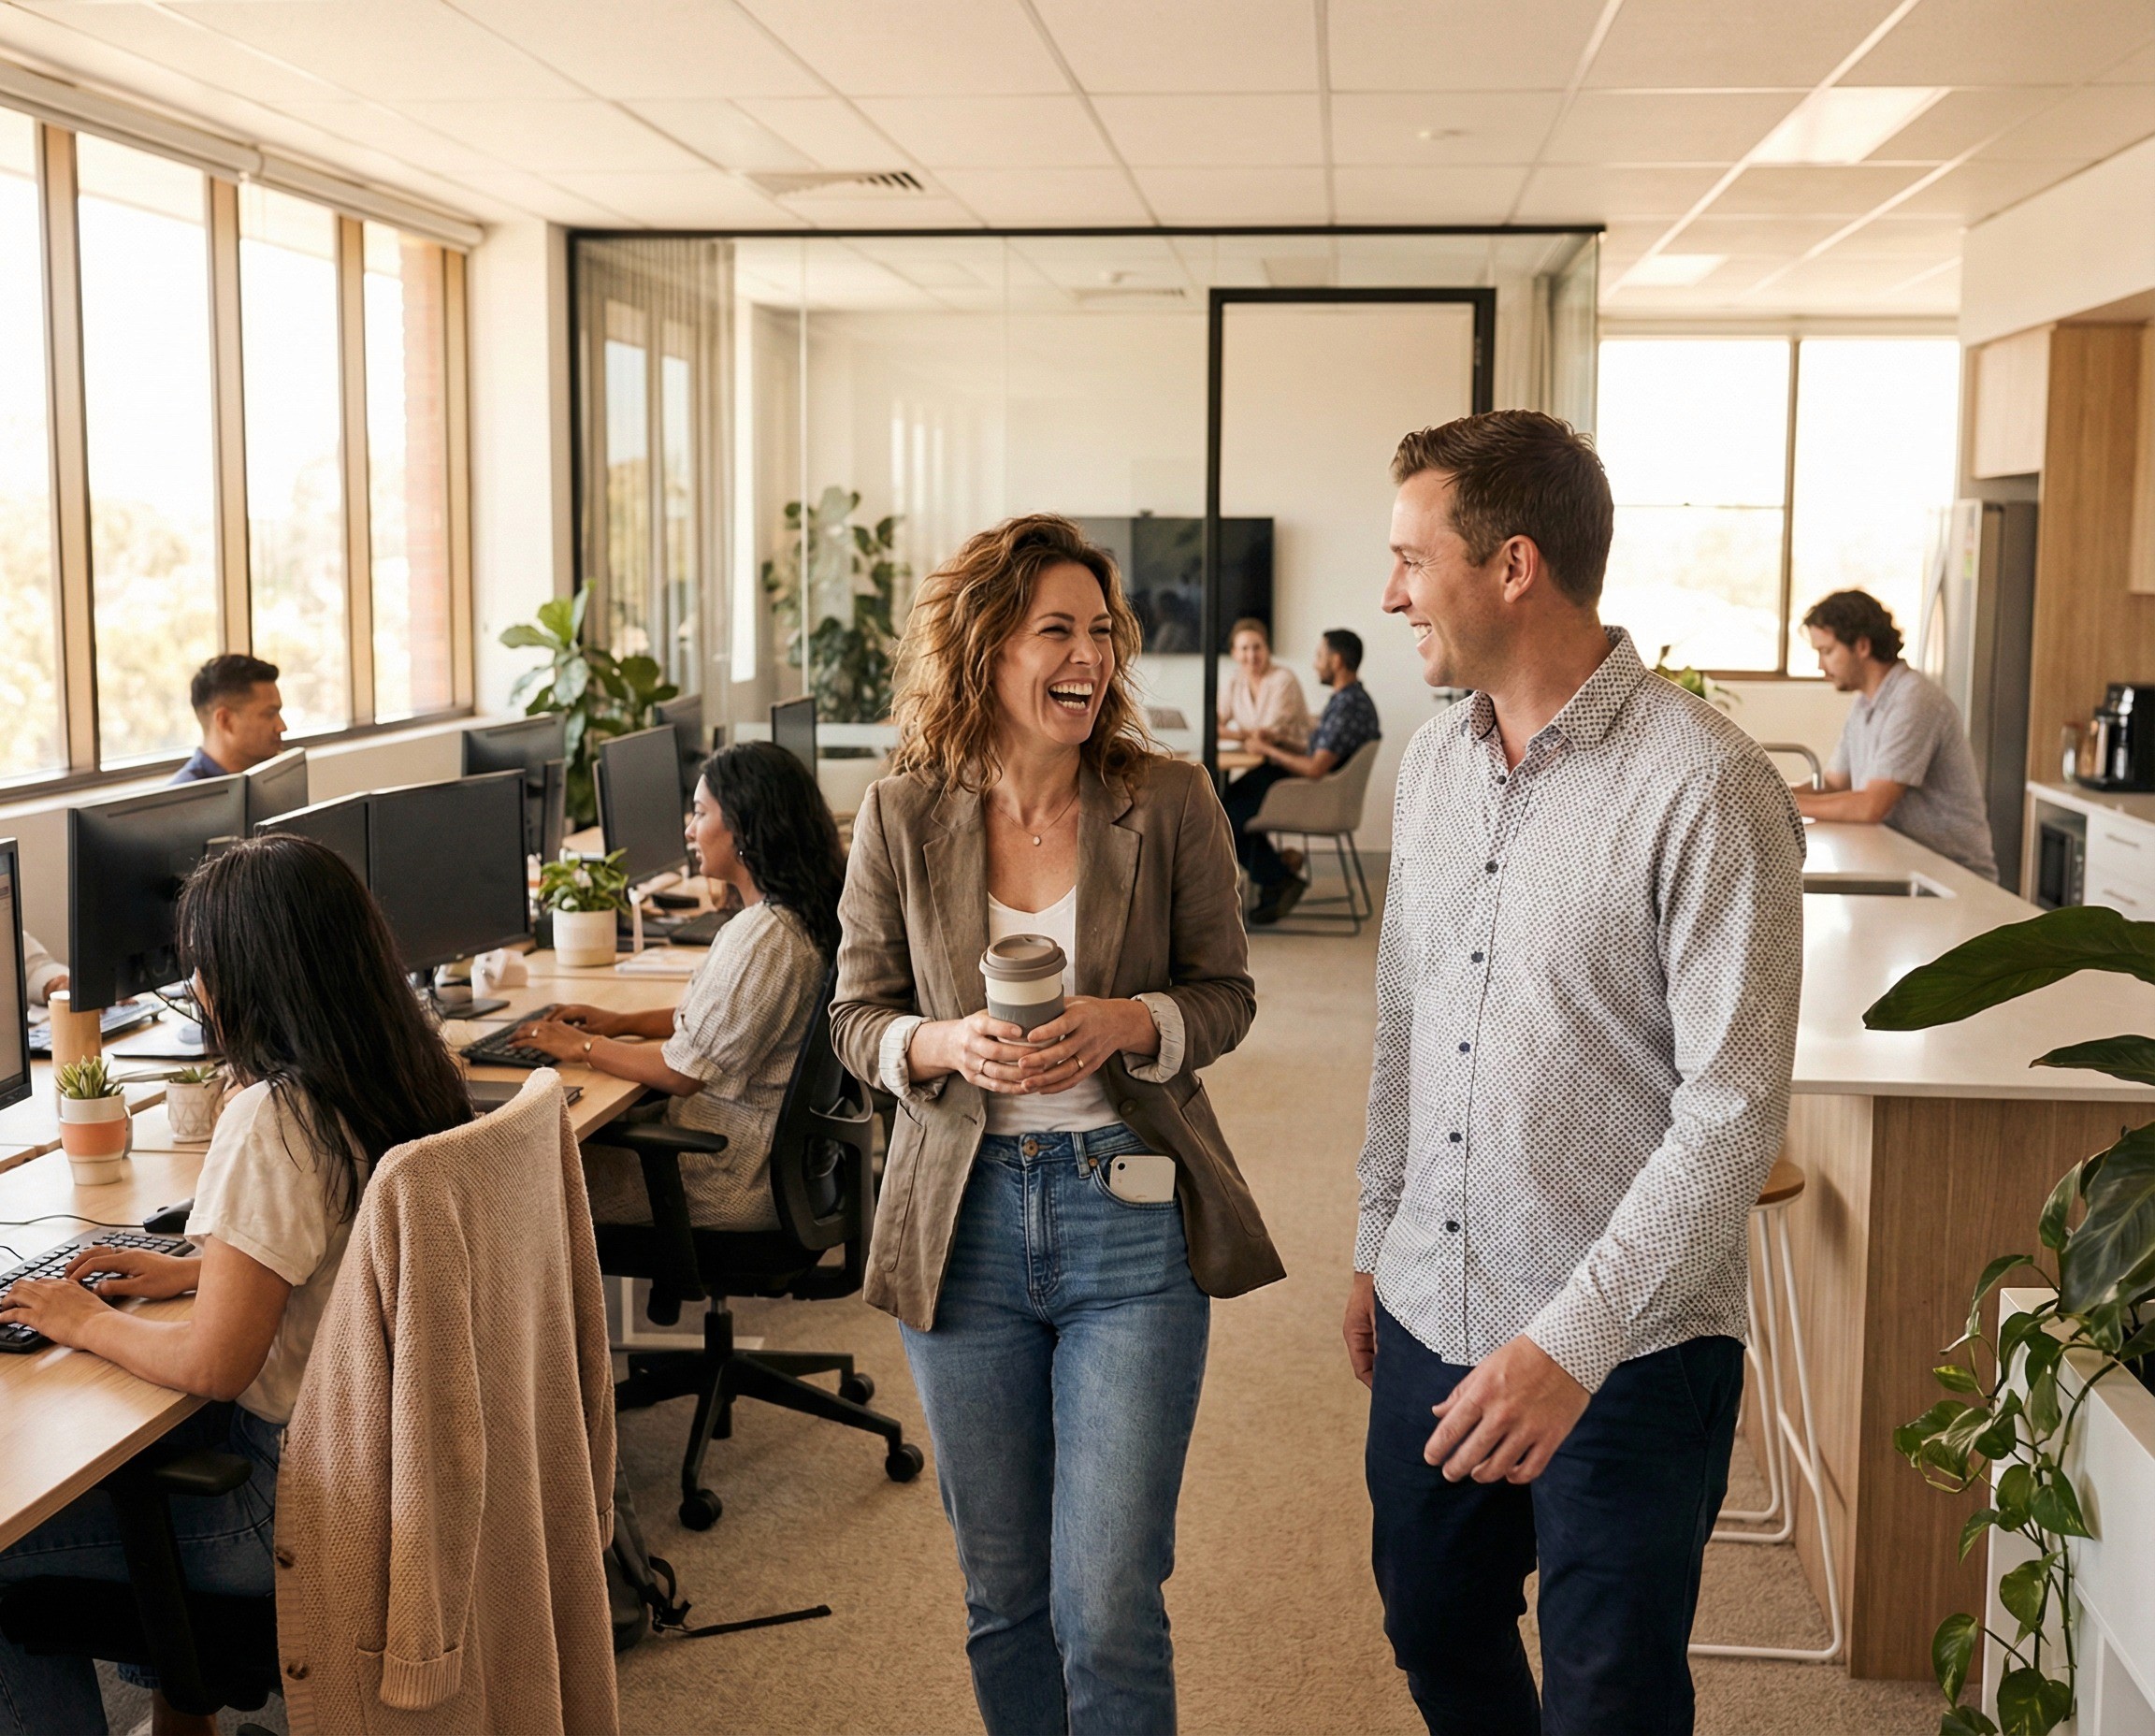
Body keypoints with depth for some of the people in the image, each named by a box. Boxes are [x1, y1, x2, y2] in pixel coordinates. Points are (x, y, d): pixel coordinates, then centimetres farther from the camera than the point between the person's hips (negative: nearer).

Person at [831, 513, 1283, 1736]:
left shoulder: (1171, 803, -6)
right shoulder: (902, 818, -3)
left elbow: (1226, 994, 2)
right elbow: (858, 1014, 3)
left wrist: (1123, 1024, -19)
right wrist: (950, 1046, -18)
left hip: (1130, 1217, -2)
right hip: (966, 1220, 2)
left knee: (1109, 1608, -1)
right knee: (1003, 1595, 16)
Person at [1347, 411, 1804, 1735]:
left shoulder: (1707, 788, -18)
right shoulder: (1437, 758, 5)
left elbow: (1735, 1112, -21)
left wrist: (1573, 1342, -25)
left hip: (1627, 1352, -6)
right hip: (1432, 1319, 7)